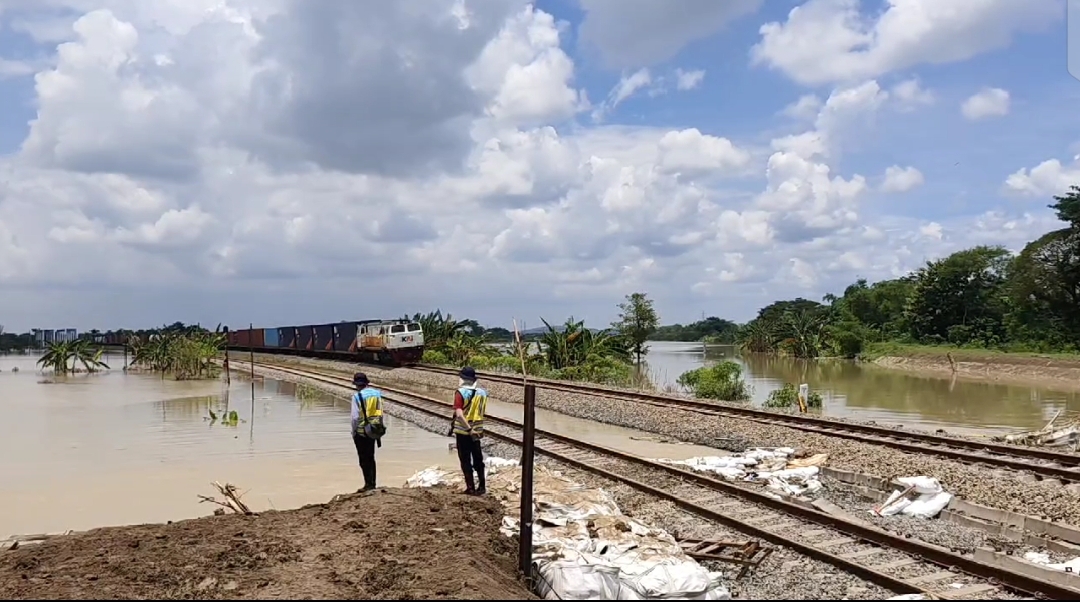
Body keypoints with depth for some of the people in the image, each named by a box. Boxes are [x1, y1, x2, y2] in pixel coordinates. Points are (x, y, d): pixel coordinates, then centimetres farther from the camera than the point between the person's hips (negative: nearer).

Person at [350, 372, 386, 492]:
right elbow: (380, 413, 4)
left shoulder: (357, 396, -14)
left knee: (364, 459, 3)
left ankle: (369, 484, 4)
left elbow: (355, 417, -15)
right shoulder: (376, 393, 2)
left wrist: (354, 433, -3)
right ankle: (372, 483, 22)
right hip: (374, 431, 6)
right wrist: (379, 428, 12)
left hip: (362, 431, -6)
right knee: (371, 458, 17)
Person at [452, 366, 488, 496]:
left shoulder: (461, 392, -15)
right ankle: (482, 486, 19)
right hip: (477, 430, 5)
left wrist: (469, 429, -21)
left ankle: (470, 488, 8)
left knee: (465, 459, 6)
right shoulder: (482, 392, 1)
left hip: (463, 431, -5)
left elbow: (459, 414, -24)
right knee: (478, 458, 15)